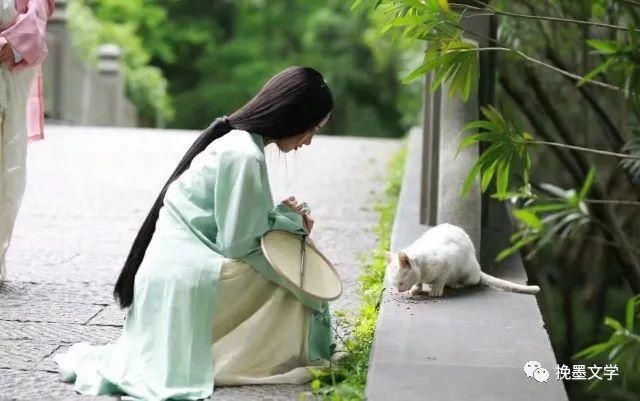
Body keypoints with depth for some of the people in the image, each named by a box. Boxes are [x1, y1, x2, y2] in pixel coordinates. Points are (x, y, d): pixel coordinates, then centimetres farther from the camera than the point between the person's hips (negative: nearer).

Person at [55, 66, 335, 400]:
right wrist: (290, 221, -1)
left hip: (177, 265, 9)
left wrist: (287, 218, 3)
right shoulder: (245, 156, -18)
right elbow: (238, 244, -15)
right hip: (188, 274, -9)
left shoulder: (236, 139, 12)